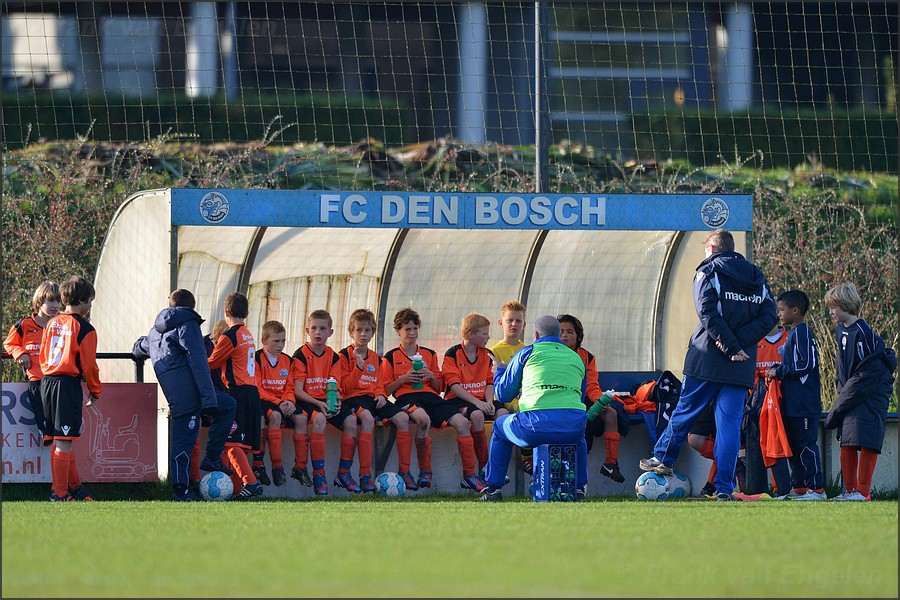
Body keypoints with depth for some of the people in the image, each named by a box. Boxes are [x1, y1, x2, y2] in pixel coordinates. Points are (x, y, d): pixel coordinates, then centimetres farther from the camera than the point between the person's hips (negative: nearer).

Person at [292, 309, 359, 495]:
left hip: (327, 401, 5)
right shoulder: (301, 355, -4)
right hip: (306, 400, -5)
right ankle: (318, 475, -34)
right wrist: (318, 404, -24)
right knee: (319, 418, -36)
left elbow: (335, 387, 6)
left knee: (351, 419, -21)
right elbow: (298, 390, -11)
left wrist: (336, 401, -17)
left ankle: (344, 473, -12)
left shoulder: (333, 357, 11)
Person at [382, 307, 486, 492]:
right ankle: (424, 472, -25)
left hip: (430, 396, 4)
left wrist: (432, 376, 2)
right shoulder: (391, 357, 12)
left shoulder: (429, 355, 23)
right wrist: (403, 379, -7)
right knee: (423, 419, -41)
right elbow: (386, 390, 7)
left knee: (462, 422, -21)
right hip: (406, 397, -4)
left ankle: (469, 475, -17)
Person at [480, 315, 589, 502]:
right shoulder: (577, 358, 22)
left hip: (535, 426, -3)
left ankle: (493, 488, 26)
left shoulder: (527, 353, 13)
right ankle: (579, 486, 32)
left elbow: (503, 395, 21)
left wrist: (500, 371, 43)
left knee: (500, 427, 30)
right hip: (572, 427, 3)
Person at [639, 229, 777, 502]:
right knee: (730, 421, 3)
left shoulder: (708, 272, -2)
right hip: (742, 366, 3)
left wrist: (731, 345, -15)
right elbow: (768, 316, 3)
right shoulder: (757, 277, 13)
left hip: (707, 358, -3)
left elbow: (708, 313, -16)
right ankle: (724, 488, -2)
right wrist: (740, 341, -6)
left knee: (686, 409, 14)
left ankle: (663, 459, 28)